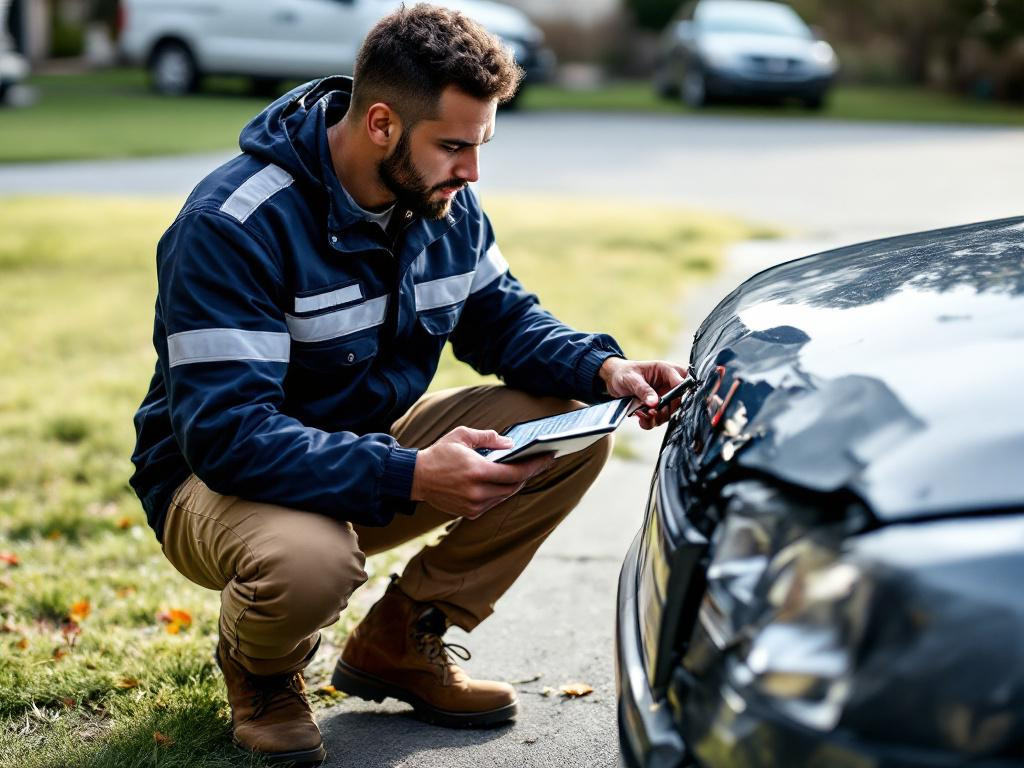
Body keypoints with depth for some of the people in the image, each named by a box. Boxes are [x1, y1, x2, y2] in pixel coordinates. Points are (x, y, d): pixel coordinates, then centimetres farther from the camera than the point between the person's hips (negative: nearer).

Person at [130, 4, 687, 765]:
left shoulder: (446, 202, -4)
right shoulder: (233, 224, -27)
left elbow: (503, 318, 9)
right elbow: (225, 434, -32)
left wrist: (604, 369, -13)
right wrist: (409, 478, -41)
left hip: (378, 444, 7)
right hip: (222, 474, -7)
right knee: (309, 559, -42)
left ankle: (400, 643, 5)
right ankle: (259, 667, -1)